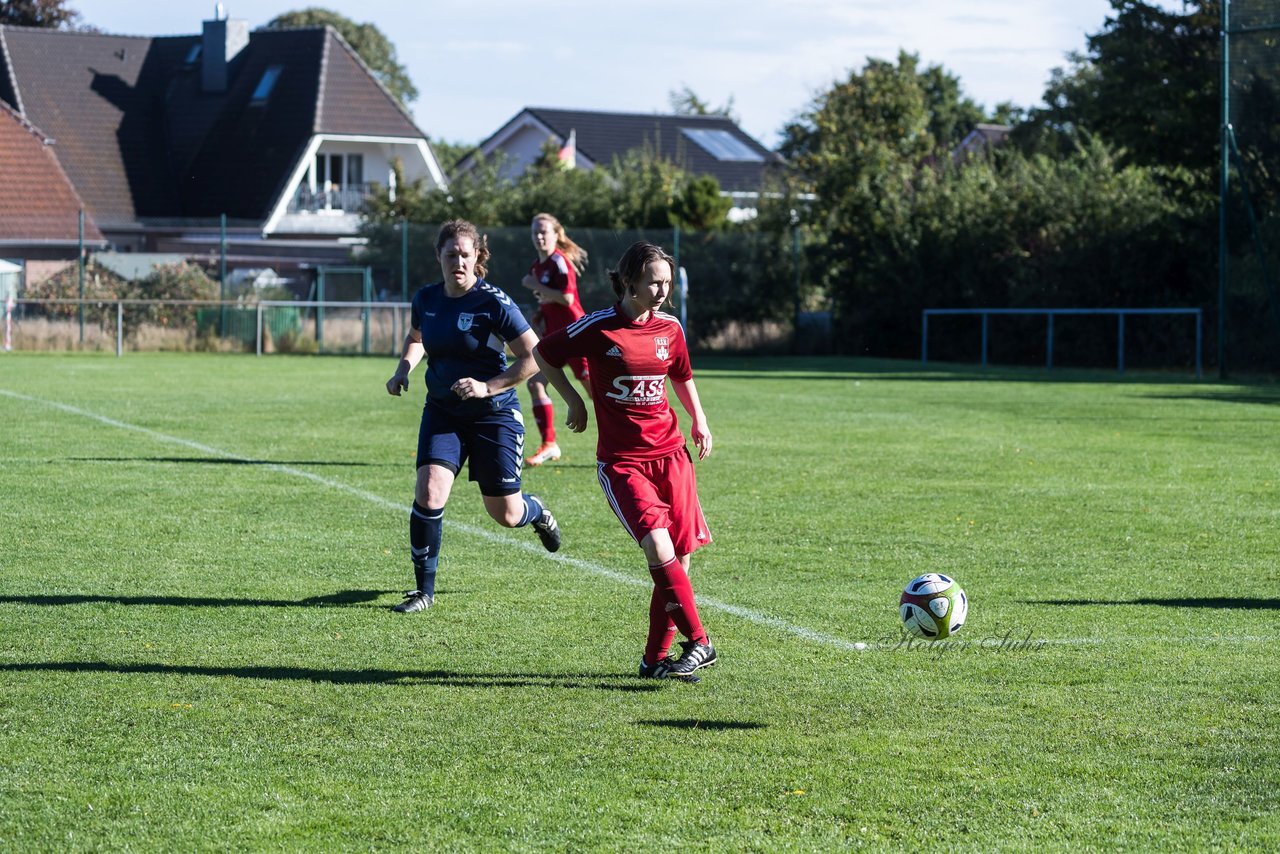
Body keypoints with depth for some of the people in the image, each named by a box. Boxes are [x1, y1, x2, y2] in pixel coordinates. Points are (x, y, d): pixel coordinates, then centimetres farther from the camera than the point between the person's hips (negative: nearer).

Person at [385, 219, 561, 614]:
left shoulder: (494, 303, -17)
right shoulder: (426, 299, -1)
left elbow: (534, 356, -15)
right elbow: (416, 338, 22)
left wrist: (487, 387, -22)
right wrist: (403, 369, 3)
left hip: (494, 415, -3)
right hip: (442, 413, 4)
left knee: (506, 515, 4)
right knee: (428, 493, -17)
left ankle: (537, 512, 43)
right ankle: (424, 589, -6)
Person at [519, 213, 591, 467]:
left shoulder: (559, 261, -13)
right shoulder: (537, 266, 13)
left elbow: (566, 298, -24)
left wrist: (536, 286, -18)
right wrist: (538, 316, 9)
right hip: (553, 336, 9)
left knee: (592, 386, -5)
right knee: (535, 382, -3)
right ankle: (549, 445, 2)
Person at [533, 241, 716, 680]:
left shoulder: (669, 328, 5)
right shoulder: (598, 328, -8)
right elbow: (543, 354, 7)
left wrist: (699, 422, 15)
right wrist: (573, 400, 4)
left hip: (669, 453, 4)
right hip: (621, 460, -4)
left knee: (680, 554, 0)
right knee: (658, 548, -21)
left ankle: (655, 658, 10)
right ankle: (699, 643, -16)